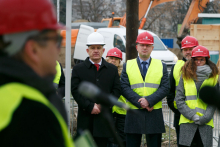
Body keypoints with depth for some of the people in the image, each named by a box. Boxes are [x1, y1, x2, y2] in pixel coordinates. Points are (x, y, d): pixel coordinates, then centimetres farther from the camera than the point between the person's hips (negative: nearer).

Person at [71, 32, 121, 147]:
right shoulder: (78, 69, 6)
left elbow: (117, 90, 6)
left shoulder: (112, 69, 13)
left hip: (104, 119, 2)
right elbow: (75, 91, -3)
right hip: (85, 120, -2)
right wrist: (90, 106, -13)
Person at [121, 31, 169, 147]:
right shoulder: (127, 66, 9)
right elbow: (124, 88, -2)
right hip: (133, 115, 0)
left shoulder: (161, 66, 10)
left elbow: (165, 88, -1)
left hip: (154, 115, 0)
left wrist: (149, 100, -16)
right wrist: (140, 102, -15)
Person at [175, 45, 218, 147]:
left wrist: (205, 118, -9)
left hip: (206, 123, 0)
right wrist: (191, 115, -7)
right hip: (187, 123, 0)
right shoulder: (186, 76, 9)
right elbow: (179, 100, 4)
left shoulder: (213, 77, 9)